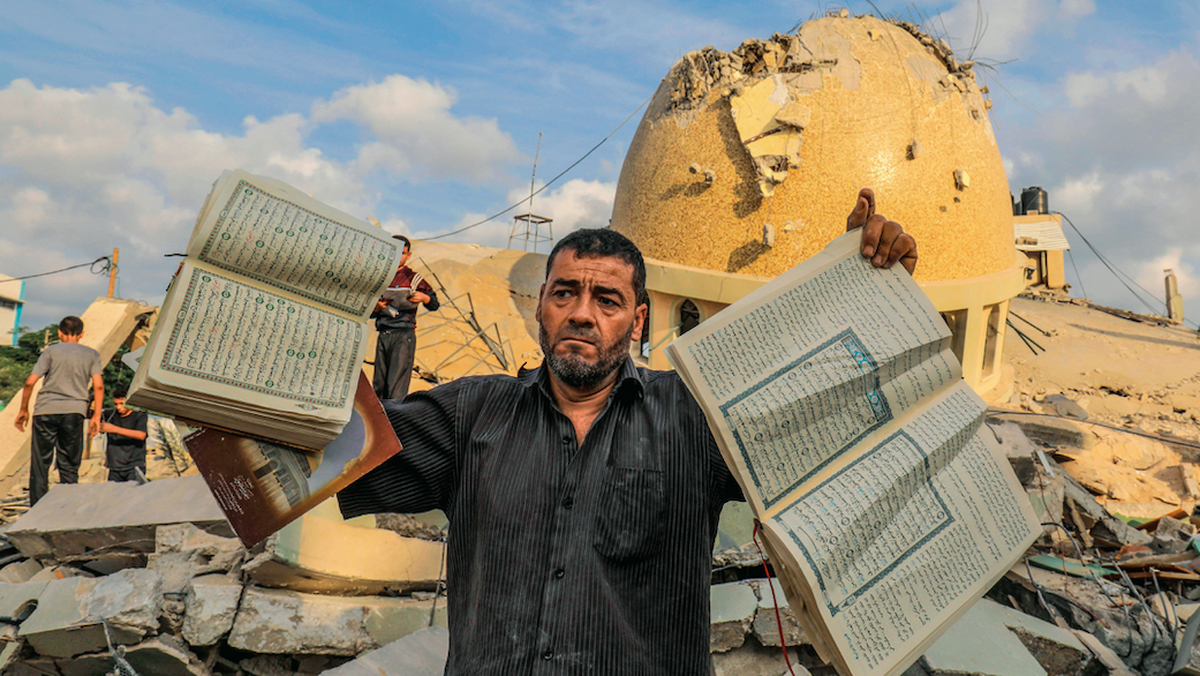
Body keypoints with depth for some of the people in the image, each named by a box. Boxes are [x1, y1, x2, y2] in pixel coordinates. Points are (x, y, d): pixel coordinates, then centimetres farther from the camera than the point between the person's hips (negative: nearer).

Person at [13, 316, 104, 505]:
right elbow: (98, 386, 1)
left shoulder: (51, 351, 8)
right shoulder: (92, 355, 12)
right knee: (69, 466, 8)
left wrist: (23, 409, 12)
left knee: (40, 463, 5)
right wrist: (96, 416, 3)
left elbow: (30, 383, 1)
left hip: (46, 411, -1)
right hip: (74, 411, 1)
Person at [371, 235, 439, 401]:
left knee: (396, 388, -11)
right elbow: (370, 313, 17)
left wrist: (424, 298, -21)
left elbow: (434, 305, 0)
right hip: (383, 335, 5)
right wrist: (377, 308, -5)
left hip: (403, 335, -4)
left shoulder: (413, 278, 6)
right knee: (379, 386, 6)